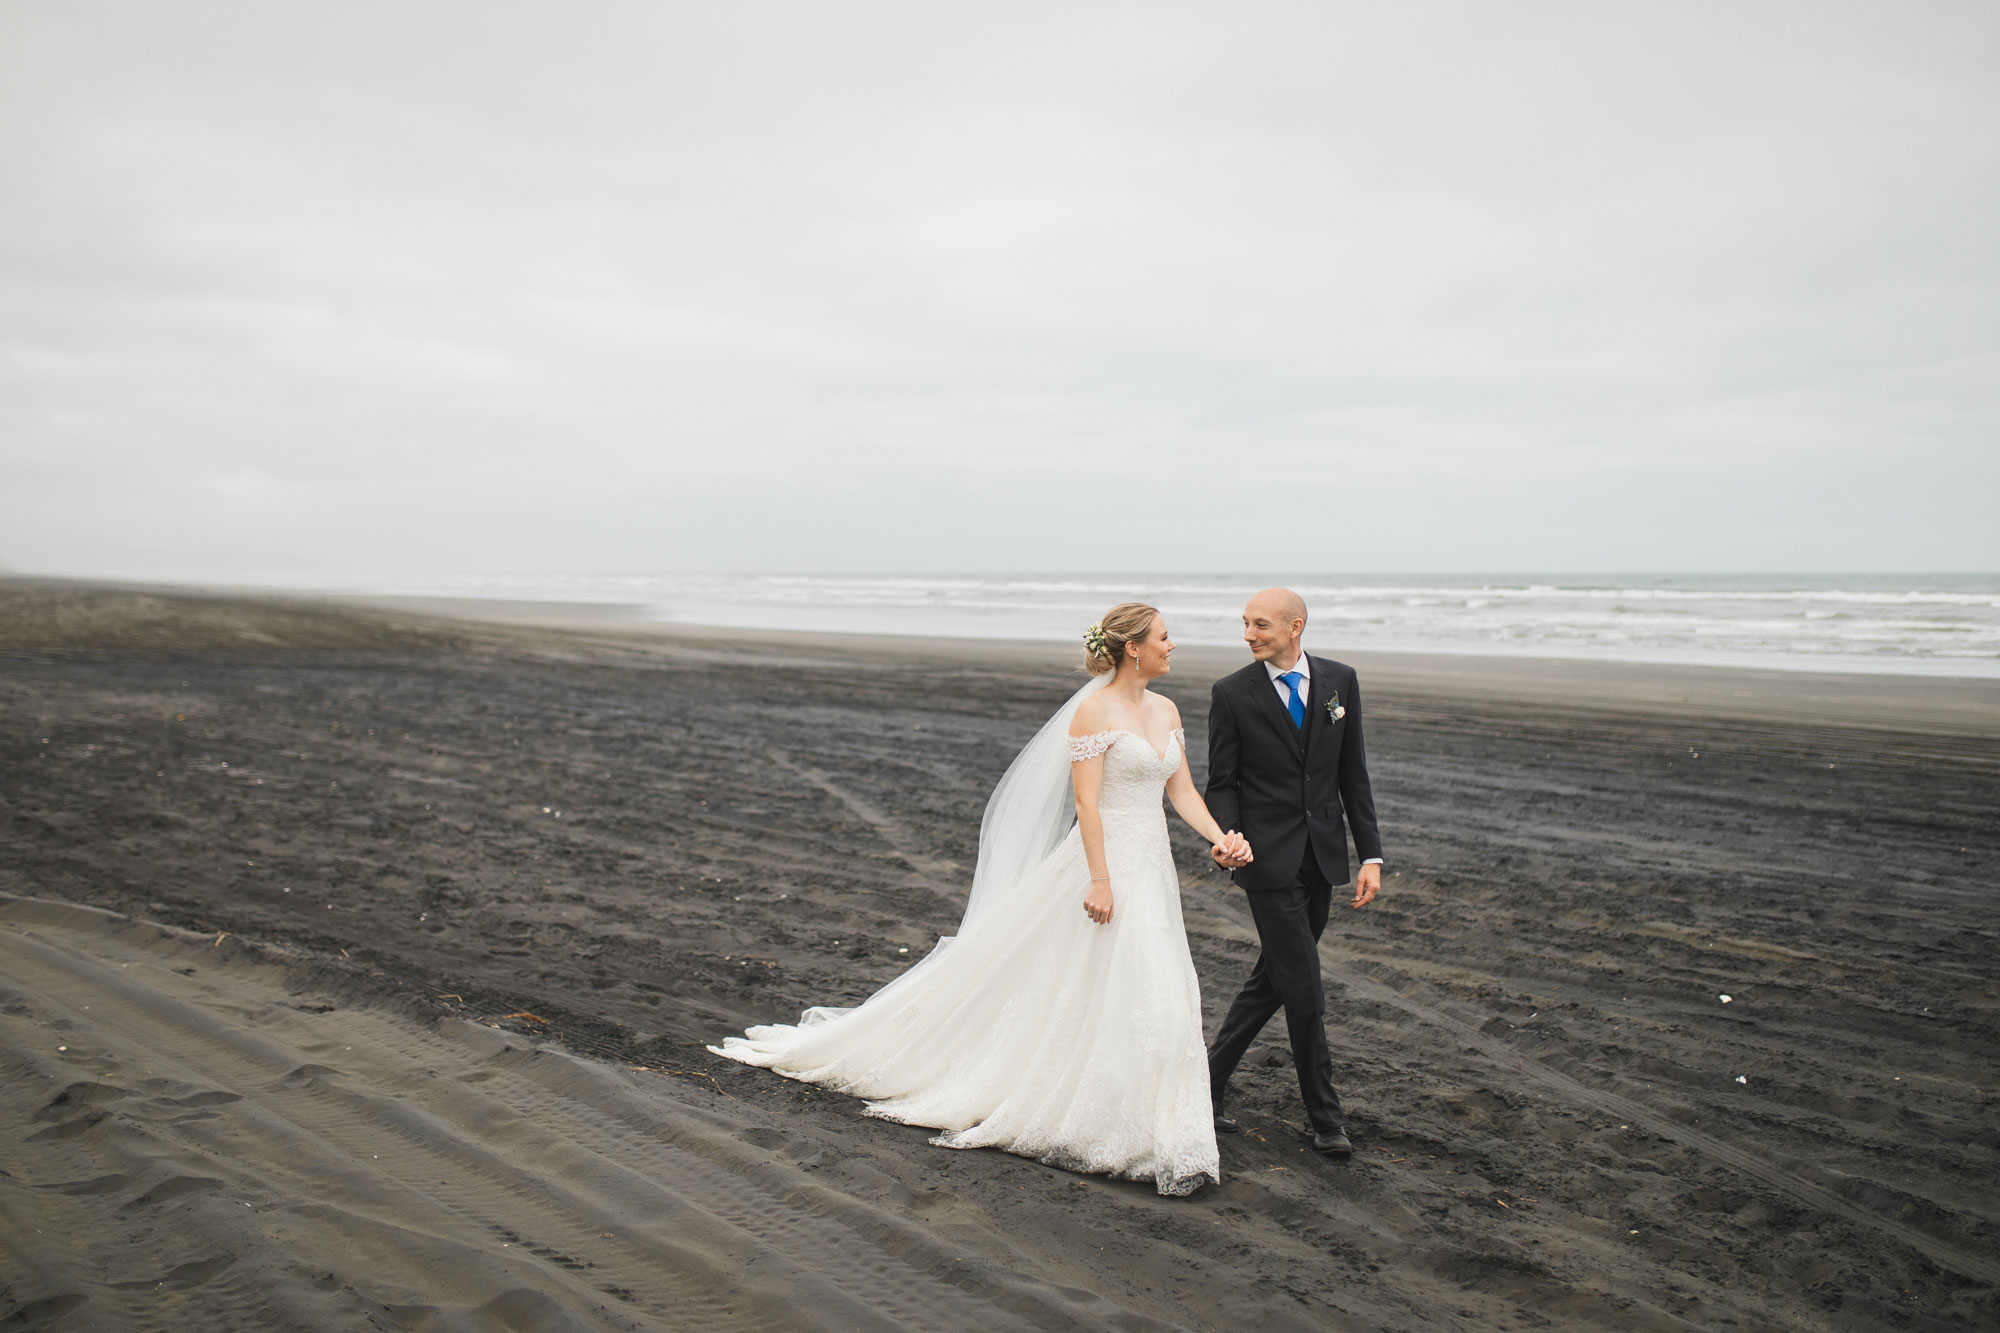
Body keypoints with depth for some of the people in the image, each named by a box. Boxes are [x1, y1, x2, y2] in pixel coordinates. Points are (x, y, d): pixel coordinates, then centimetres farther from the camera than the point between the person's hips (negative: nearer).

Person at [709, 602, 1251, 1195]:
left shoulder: (1167, 711, 11)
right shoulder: (1093, 710, -12)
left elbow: (1182, 790, 12)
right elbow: (1085, 801, -16)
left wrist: (1219, 838, -4)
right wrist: (1100, 879, -21)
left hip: (1152, 870, 8)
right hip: (1105, 861, -8)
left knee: (1157, 993, 9)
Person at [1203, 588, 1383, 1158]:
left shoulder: (1339, 681, 4)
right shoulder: (1232, 693, -5)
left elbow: (1353, 773, 7)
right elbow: (1222, 783, -1)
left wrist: (1371, 855, 3)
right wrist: (1226, 839, -20)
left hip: (1323, 855, 4)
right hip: (1268, 858, -4)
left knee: (1273, 978, 11)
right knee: (1303, 988, -3)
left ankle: (1210, 1081, 27)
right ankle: (1325, 1116, 12)